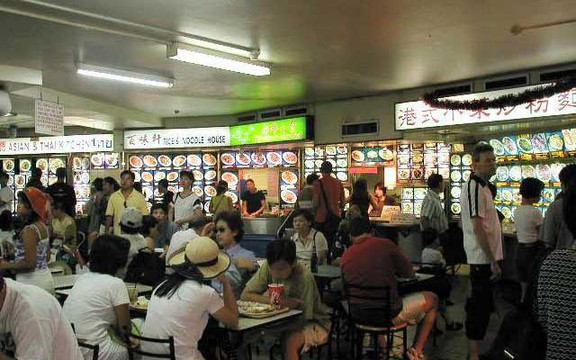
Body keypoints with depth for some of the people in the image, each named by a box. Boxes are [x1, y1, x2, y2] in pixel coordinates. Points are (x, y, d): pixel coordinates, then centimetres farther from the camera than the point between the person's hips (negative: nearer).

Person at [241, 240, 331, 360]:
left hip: (312, 322, -5)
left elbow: (305, 315, -19)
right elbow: (245, 295, -18)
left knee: (290, 343, -33)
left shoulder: (304, 277, -27)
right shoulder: (267, 267, -16)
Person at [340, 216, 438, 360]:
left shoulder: (345, 257, -1)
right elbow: (409, 273, -1)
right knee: (432, 299, 18)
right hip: (390, 315, -4)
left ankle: (382, 347, 33)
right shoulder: (385, 244, -11)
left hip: (362, 317, 4)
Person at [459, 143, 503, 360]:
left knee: (480, 304, 16)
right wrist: (493, 261, -20)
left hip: (484, 257, 10)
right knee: (480, 307, -4)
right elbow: (477, 228, -22)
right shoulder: (474, 187, -18)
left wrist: (493, 258, 19)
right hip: (482, 257, -10)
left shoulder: (482, 186, 15)